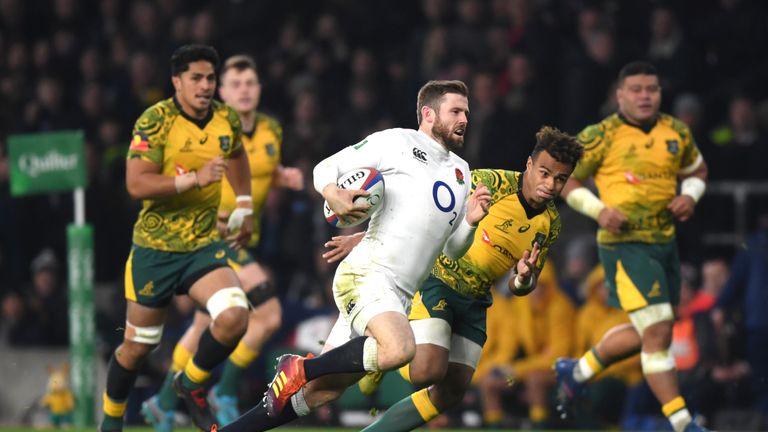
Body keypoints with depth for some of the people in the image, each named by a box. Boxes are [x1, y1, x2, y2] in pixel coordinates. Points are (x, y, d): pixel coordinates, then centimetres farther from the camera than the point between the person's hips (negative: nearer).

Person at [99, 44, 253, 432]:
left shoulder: (227, 119, 1)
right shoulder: (155, 121, -14)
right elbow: (136, 184, -24)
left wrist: (244, 208, 25)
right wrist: (194, 179, -31)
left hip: (205, 246, 3)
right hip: (156, 247, -3)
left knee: (234, 317, -22)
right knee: (138, 345, 7)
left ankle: (190, 384, 6)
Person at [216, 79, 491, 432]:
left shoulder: (460, 172, 22)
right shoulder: (397, 142, 1)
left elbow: (452, 251, 26)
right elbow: (326, 169, 3)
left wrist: (470, 221, 6)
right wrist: (334, 197, -18)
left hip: (399, 296, 8)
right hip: (366, 274, -8)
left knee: (324, 390, 3)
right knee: (399, 348, -35)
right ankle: (299, 368, -15)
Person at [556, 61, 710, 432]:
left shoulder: (677, 133, 7)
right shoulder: (600, 137, -8)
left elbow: (697, 170, 23)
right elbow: (565, 179, 0)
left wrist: (690, 195, 1)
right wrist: (598, 210, -15)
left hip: (665, 243, 7)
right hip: (624, 244, -7)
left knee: (646, 333, 17)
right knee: (657, 331, -15)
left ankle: (576, 370, 40)